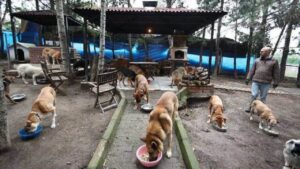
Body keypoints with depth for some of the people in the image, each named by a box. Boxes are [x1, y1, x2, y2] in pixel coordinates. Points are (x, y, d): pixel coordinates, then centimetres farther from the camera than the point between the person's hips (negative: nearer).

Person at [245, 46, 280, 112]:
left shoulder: (274, 61, 1)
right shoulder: (257, 60, 7)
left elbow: (276, 73, 3)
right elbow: (252, 70, 9)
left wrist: (275, 83, 2)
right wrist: (248, 78, 5)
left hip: (266, 83, -1)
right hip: (255, 81, 1)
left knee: (263, 97, 8)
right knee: (254, 95, -3)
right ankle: (250, 107, 8)